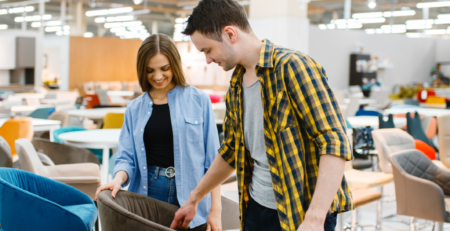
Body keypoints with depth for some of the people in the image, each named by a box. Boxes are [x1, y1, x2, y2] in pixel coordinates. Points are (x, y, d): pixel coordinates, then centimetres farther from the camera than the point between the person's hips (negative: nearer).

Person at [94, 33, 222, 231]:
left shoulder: (199, 100, -1)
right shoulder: (135, 109, 8)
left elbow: (212, 159, -2)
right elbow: (127, 157, 6)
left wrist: (215, 209, -6)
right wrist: (118, 179, -16)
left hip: (190, 203, -2)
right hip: (146, 195, 2)